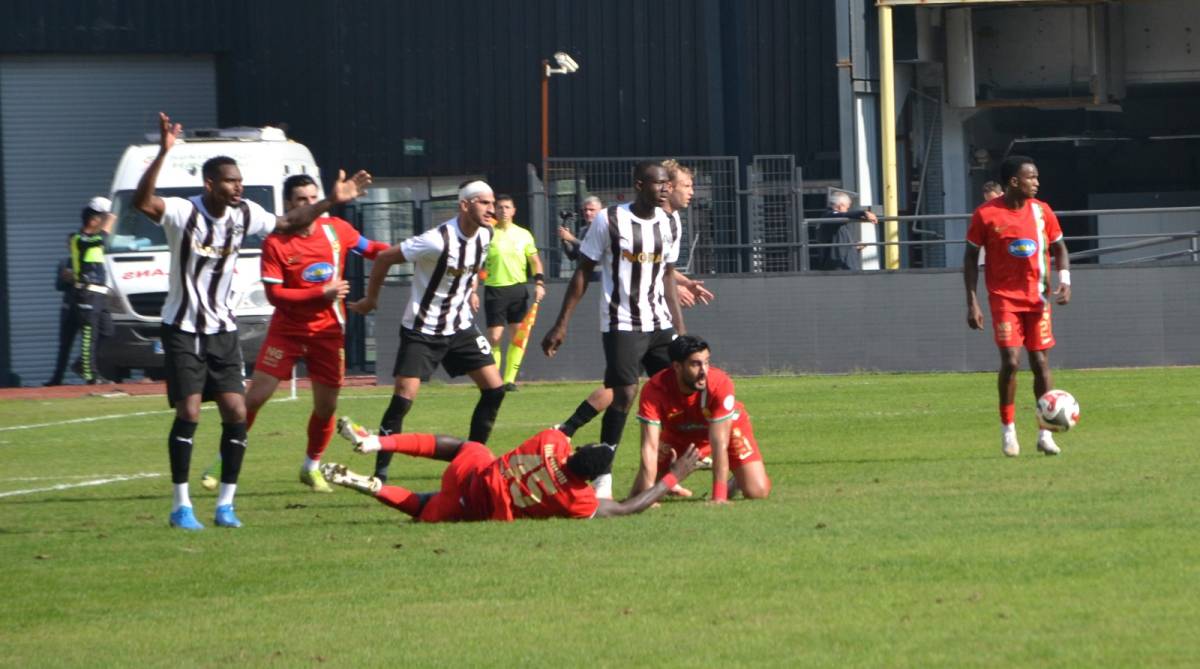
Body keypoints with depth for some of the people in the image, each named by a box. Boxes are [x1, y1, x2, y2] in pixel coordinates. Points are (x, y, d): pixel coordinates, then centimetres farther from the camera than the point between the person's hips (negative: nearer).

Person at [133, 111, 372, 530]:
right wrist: (163, 153, -48)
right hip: (183, 329, -5)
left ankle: (225, 504, 5)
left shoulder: (245, 214, 0)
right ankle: (181, 506, -3)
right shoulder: (184, 212, -18)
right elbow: (143, 201, -38)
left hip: (222, 329, 5)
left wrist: (331, 202, 7)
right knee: (189, 413, -12)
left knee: (236, 413, -4)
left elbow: (289, 223, 16)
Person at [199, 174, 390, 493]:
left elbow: (368, 248, 13)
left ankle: (311, 467, 26)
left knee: (326, 405, 4)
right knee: (255, 396, -8)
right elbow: (275, 294, -17)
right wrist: (322, 293, -23)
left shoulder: (336, 229, -2)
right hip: (287, 330, -3)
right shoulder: (275, 244, -13)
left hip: (328, 331, 3)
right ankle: (224, 461, 4)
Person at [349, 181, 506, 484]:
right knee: (403, 398, -14)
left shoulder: (485, 236, -3)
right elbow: (384, 258, -17)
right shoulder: (438, 241, -26)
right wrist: (370, 299, -5)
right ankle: (380, 473, -5)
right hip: (422, 331, -7)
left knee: (494, 388, 0)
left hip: (460, 326, 7)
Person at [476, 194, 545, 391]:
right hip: (494, 289, -3)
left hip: (518, 289, 3)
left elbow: (534, 260, 15)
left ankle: (509, 379, 8)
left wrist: (539, 282, 1)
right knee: (494, 338, -7)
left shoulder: (523, 234, 7)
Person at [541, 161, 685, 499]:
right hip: (621, 325, -6)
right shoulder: (609, 221, -9)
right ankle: (603, 479, -9)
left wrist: (680, 330, 14)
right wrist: (561, 325, -7)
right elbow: (583, 272, -4)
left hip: (660, 325, 6)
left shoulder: (669, 225, 7)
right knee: (624, 394, -16)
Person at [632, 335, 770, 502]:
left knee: (758, 491, -16)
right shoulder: (655, 388, -35)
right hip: (677, 432, 1)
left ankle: (737, 482, 21)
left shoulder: (720, 384, -38)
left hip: (726, 427, -1)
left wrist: (719, 496, -41)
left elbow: (719, 444, -37)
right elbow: (650, 446, -35)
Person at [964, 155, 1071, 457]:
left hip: (1037, 297, 3)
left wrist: (1064, 281, -4)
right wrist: (972, 302, -5)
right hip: (1004, 297, -3)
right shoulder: (986, 214, -7)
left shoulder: (1041, 211, 2)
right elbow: (971, 257, 0)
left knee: (1041, 362, 1)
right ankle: (1008, 429, 5)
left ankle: (1045, 434, 8)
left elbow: (1059, 248, 13)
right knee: (1011, 361, -13)